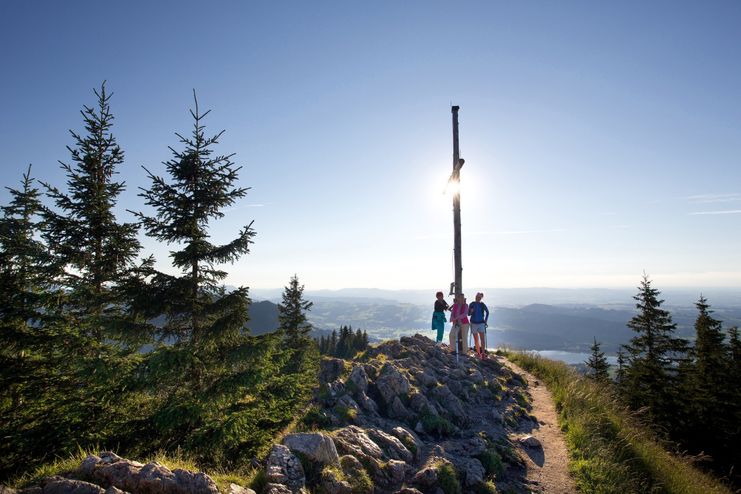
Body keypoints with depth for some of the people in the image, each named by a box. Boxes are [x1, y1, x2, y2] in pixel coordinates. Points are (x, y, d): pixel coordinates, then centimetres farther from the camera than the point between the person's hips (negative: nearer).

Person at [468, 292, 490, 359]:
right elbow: (468, 314, 4)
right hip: (474, 323, 1)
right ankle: (478, 353, 16)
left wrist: (486, 320, 10)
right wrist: (471, 311, -17)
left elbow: (487, 312, 14)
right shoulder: (472, 304, -1)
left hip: (481, 323, -1)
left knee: (482, 339, -10)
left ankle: (483, 353, -10)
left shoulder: (482, 305, -2)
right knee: (476, 339, 7)